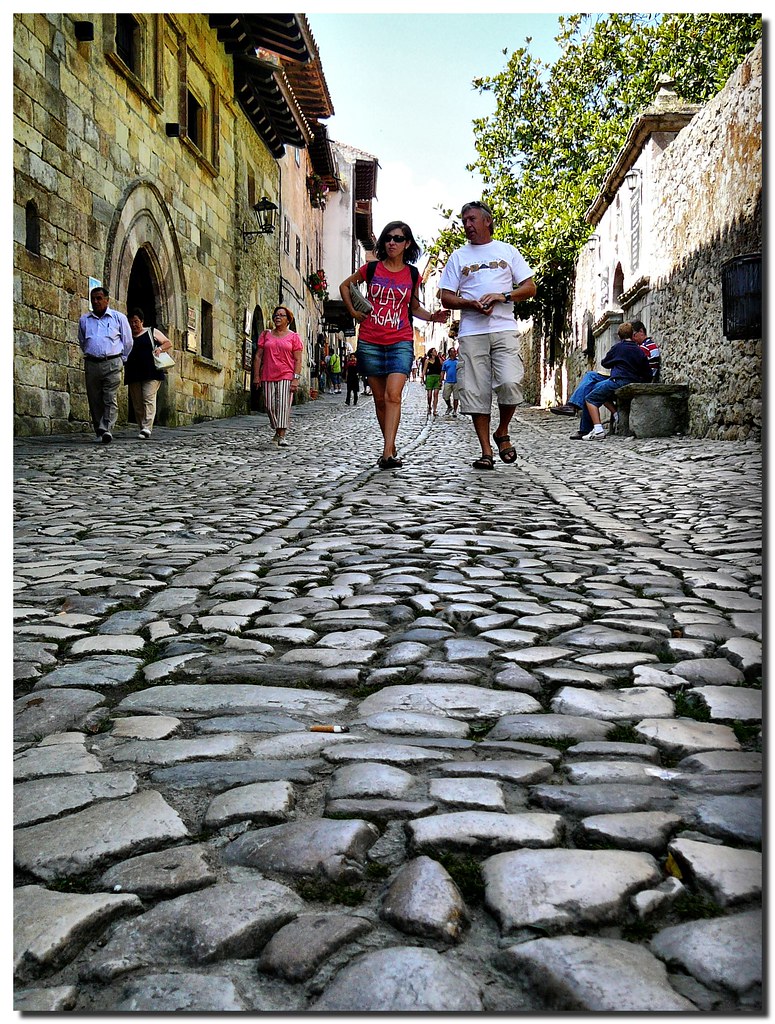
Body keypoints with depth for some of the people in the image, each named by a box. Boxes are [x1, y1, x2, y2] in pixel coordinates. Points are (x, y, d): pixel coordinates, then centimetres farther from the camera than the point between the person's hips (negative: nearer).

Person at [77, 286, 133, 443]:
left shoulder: (118, 317, 7)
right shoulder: (84, 320, 14)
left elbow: (128, 342, 14)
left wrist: (121, 360, 16)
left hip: (112, 364, -3)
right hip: (91, 364, 3)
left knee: (110, 399, -13)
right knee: (95, 401, 2)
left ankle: (107, 429, -20)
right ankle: (99, 433, 8)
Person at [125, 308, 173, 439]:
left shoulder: (152, 332, 11)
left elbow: (169, 343, 12)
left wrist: (160, 348, -8)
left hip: (151, 373, -4)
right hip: (133, 374, 4)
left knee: (148, 399, -16)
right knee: (137, 403, 2)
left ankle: (147, 428, -24)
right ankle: (142, 428, 8)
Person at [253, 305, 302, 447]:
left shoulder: (293, 337, 6)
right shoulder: (266, 335, 13)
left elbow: (298, 360, 1)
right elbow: (258, 356, 12)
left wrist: (296, 379, -9)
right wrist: (256, 376, 5)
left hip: (286, 376, -3)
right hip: (268, 376, 3)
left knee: (283, 405, -12)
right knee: (270, 406, 2)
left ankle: (282, 436, -11)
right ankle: (277, 431, 21)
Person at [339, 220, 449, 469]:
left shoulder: (412, 275, 7)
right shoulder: (371, 269, 4)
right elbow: (345, 285, 20)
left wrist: (433, 317, 1)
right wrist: (353, 312, 10)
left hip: (401, 343, -1)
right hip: (370, 343, 1)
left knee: (393, 395, -18)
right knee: (380, 398, 6)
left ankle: (387, 453, -25)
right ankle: (391, 447, 21)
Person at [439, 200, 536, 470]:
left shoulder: (508, 251, 16)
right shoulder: (458, 257, 17)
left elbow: (530, 288, 11)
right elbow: (446, 298, 12)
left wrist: (502, 296, -7)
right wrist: (471, 303, -8)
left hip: (504, 329, -1)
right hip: (471, 332, 1)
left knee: (509, 383, -19)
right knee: (475, 392, -4)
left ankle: (502, 433, 6)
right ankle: (486, 451, 3)